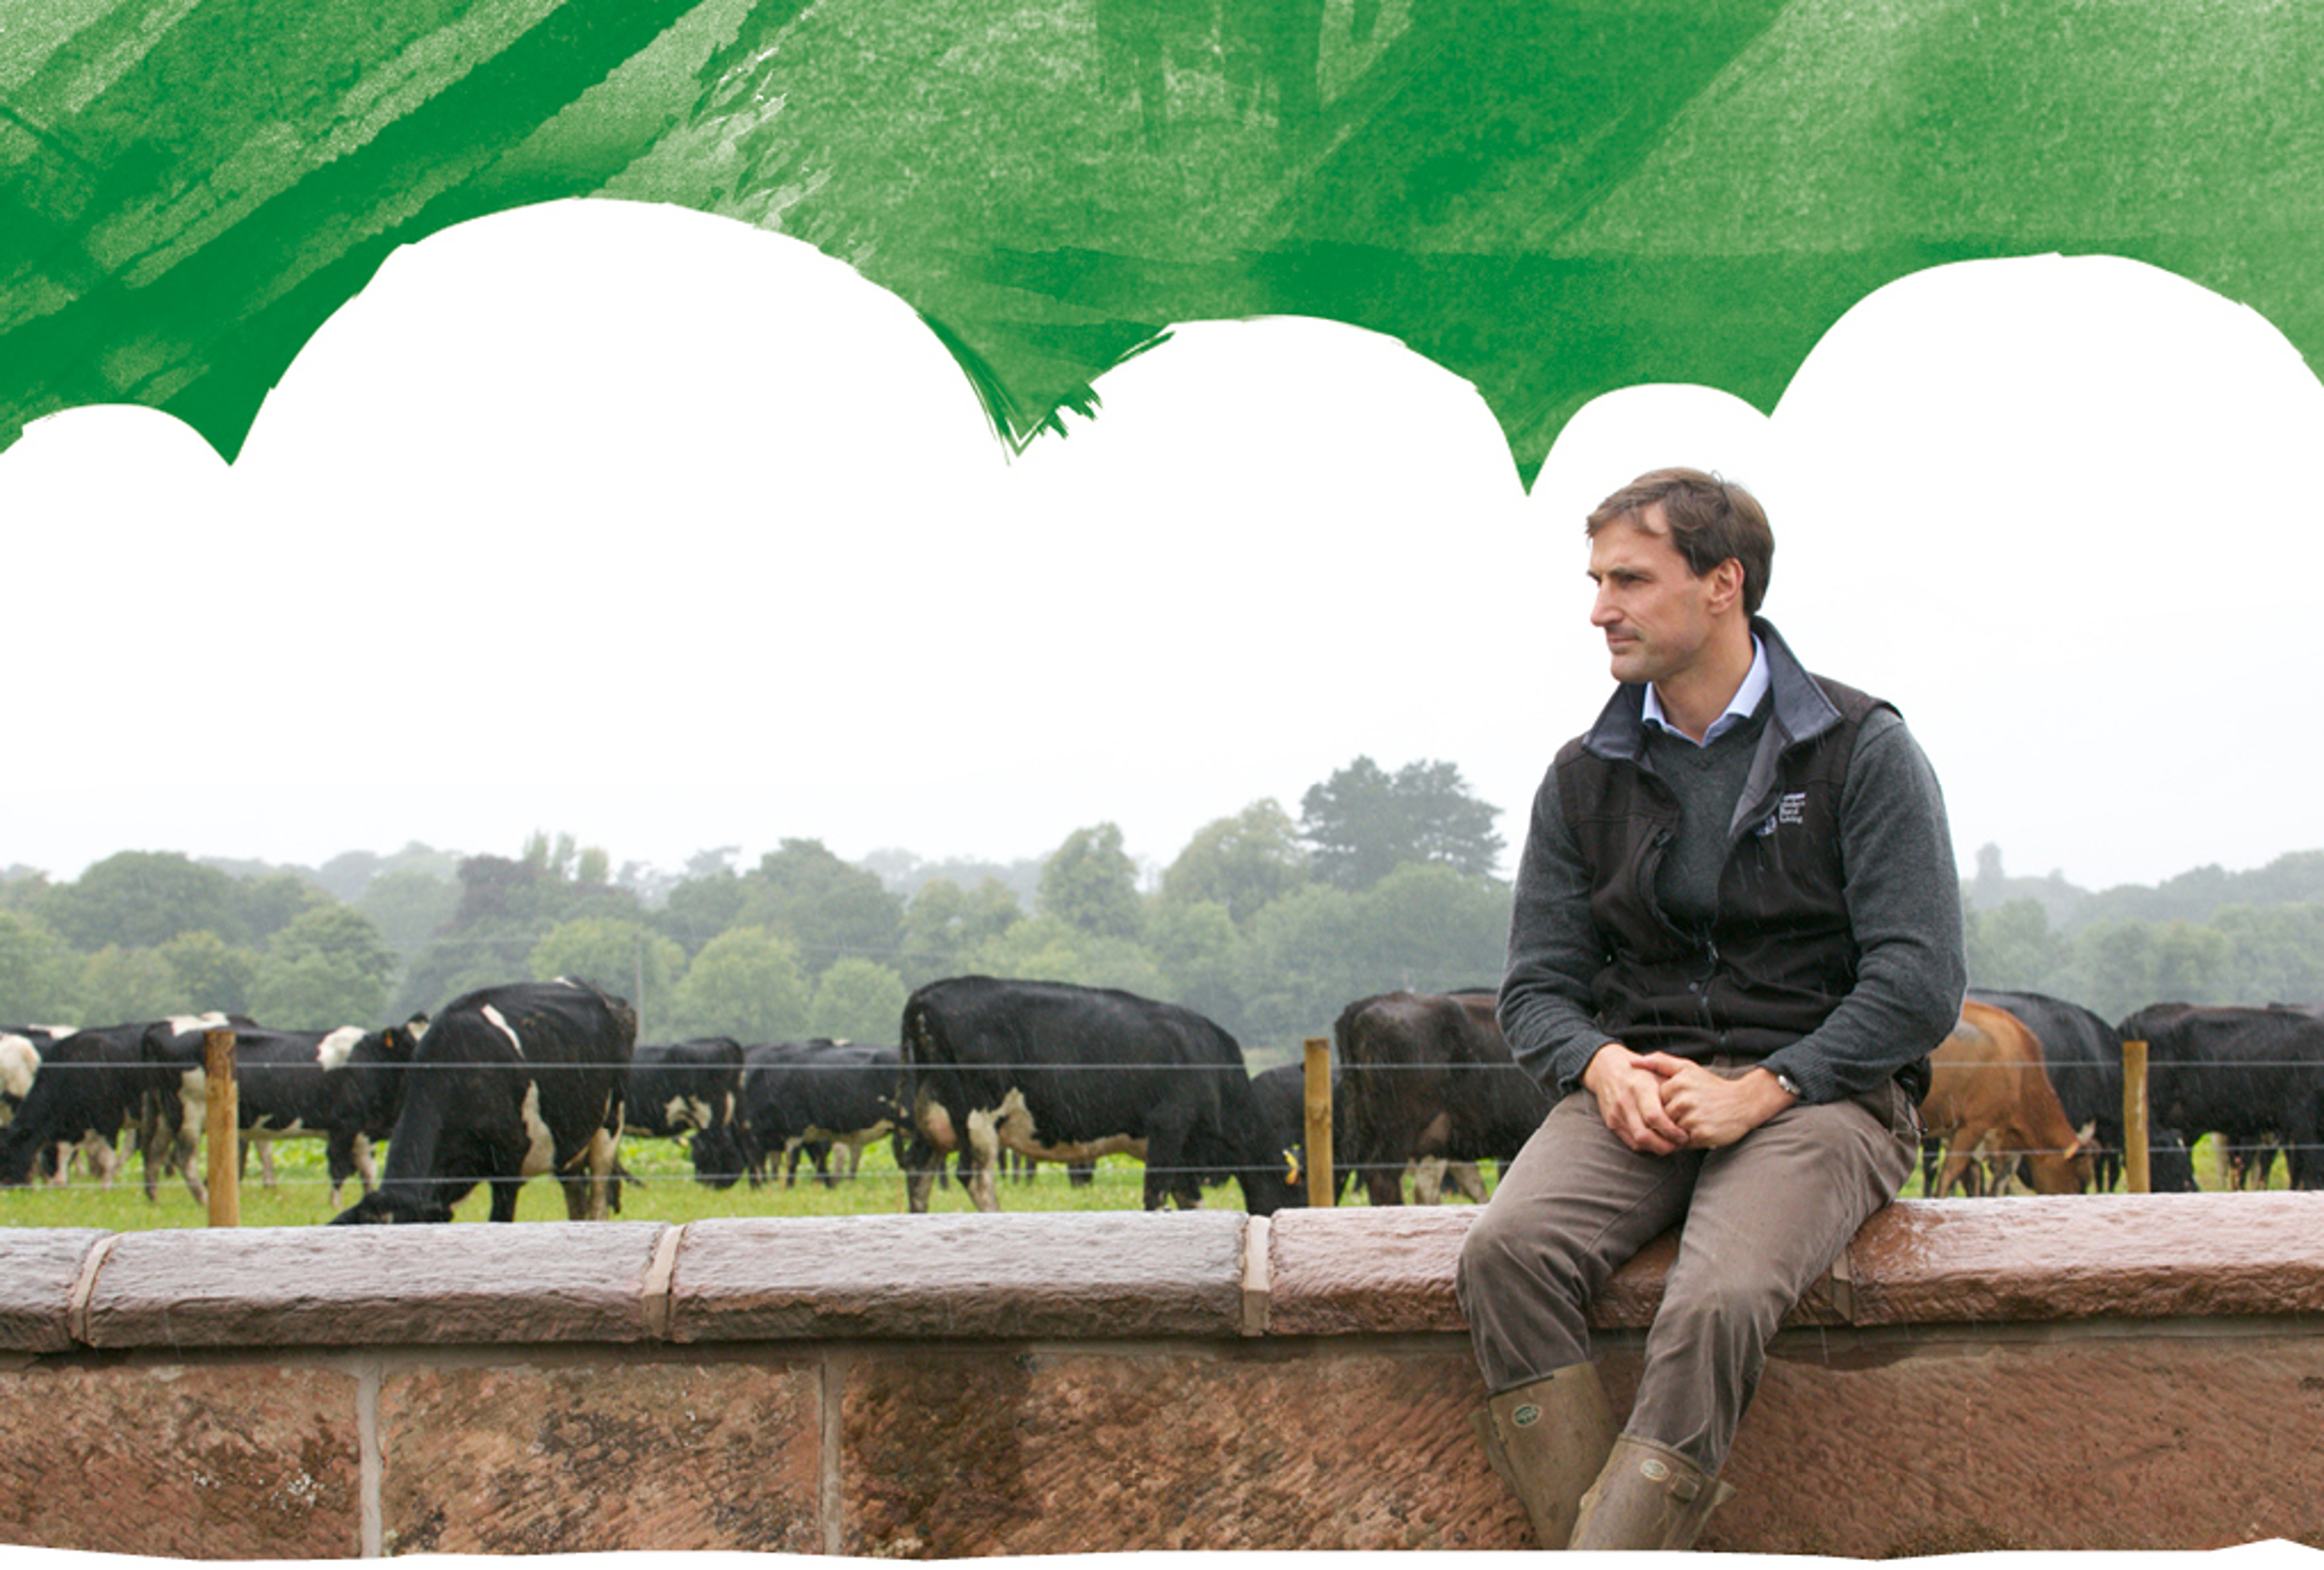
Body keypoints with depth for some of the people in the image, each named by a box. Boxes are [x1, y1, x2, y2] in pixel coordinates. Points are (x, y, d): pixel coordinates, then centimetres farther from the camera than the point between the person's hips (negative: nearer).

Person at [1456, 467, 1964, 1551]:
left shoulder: (1861, 751, 2)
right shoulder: (1584, 779, 15)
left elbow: (1921, 982, -5)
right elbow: (1536, 984, 14)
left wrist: (1759, 1092, -15)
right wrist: (1602, 1064, -10)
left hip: (1817, 1088, -3)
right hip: (1634, 1088, 4)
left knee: (1714, 1308, -34)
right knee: (1508, 1251, -29)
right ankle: (1615, 1551, -31)